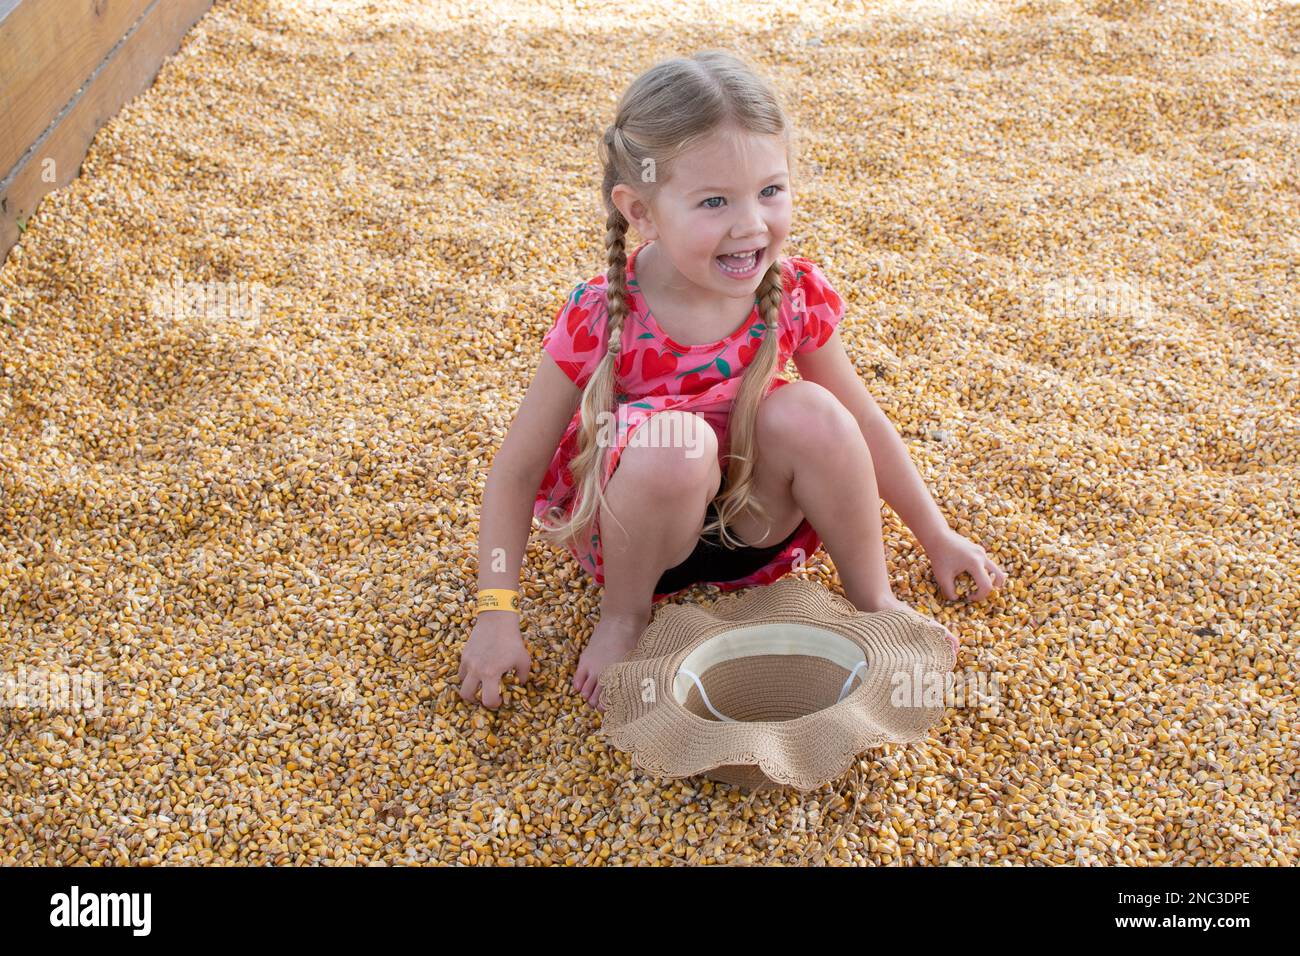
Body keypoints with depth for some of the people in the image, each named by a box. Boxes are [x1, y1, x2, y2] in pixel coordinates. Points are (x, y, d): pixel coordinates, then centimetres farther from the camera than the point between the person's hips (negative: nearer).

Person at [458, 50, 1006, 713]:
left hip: (750, 521, 3)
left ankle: (871, 599, -2)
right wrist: (497, 615, -17)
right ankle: (623, 616, -9)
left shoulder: (796, 296, -15)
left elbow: (860, 423, 1)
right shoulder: (597, 322, -24)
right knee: (673, 439, -36)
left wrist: (936, 537, 8)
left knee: (810, 414, -27)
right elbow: (517, 470, -15)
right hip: (632, 532, -3)